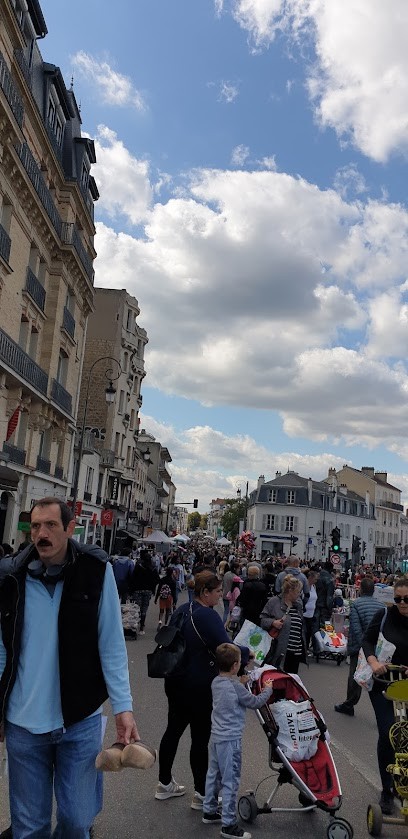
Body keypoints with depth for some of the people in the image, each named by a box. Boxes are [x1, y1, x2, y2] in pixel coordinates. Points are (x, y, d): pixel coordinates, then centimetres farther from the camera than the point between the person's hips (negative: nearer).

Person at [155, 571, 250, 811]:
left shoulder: (181, 611, 6)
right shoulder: (208, 616, -21)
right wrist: (247, 653, -7)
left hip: (175, 681, 9)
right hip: (199, 686, -9)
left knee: (174, 730, 18)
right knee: (200, 737, 3)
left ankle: (165, 784, 32)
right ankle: (202, 795, 15)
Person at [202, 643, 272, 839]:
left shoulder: (216, 682, 2)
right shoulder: (236, 687, -21)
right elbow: (254, 702, -10)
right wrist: (268, 690, 5)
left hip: (216, 736, 9)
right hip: (230, 740, -8)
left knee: (213, 775, 20)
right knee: (231, 781, 1)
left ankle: (209, 811, 34)